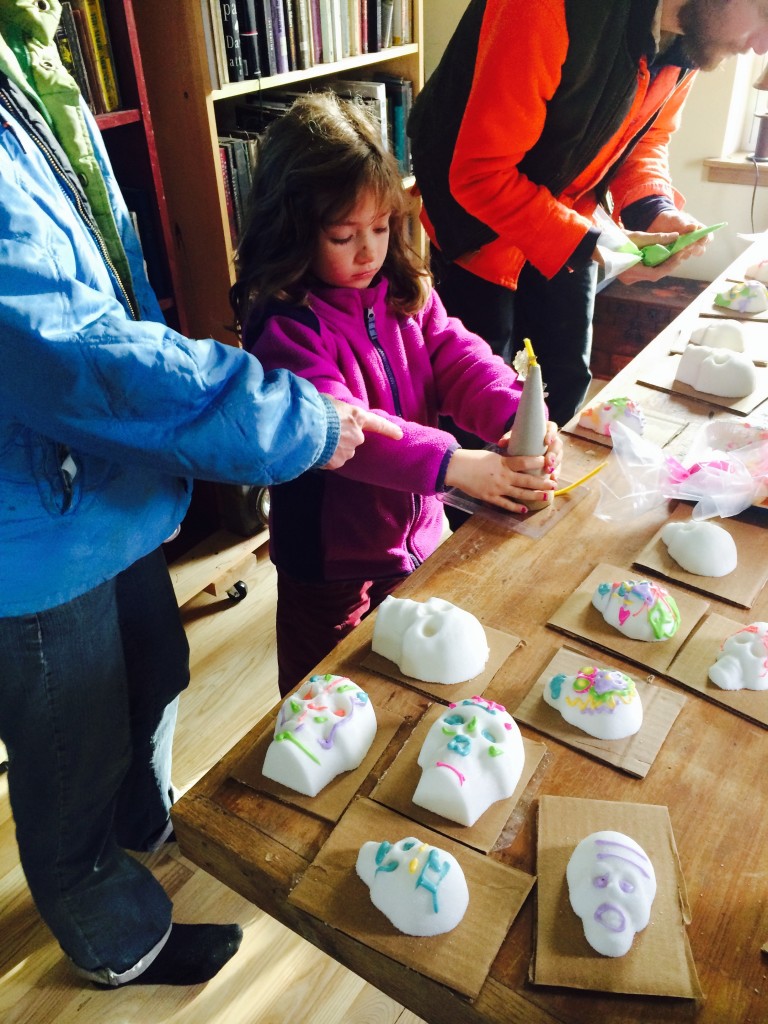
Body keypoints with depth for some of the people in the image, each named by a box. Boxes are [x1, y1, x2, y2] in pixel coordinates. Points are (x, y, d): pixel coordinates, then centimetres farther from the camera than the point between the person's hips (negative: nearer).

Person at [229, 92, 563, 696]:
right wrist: (454, 465, -44)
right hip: (332, 563, -6)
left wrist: (518, 416, -30)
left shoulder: (405, 292, -2)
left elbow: (457, 357, -10)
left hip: (418, 535, 6)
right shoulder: (285, 328, -24)